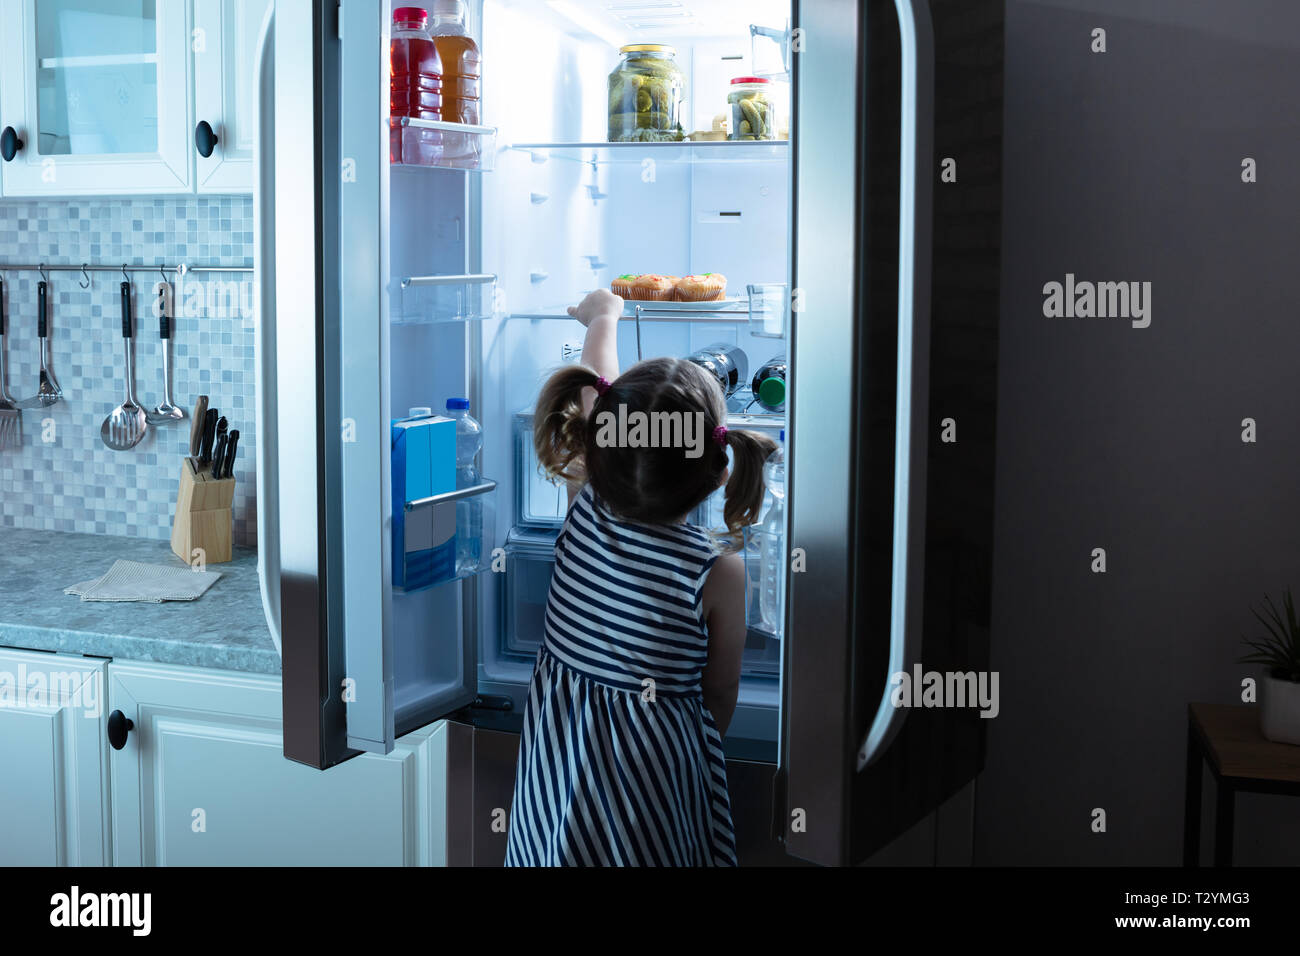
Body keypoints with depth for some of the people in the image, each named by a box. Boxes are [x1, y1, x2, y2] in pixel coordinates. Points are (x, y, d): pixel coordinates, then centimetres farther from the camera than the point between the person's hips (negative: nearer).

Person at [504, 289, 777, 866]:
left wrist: (604, 316, 22)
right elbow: (719, 700, -8)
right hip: (655, 762, -3)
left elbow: (594, 390, 6)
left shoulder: (585, 510, -13)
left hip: (555, 753, 4)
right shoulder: (720, 571, -22)